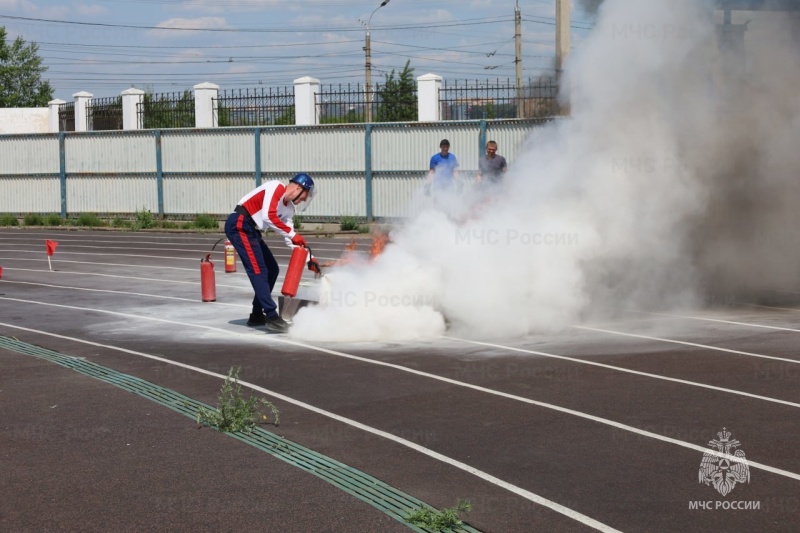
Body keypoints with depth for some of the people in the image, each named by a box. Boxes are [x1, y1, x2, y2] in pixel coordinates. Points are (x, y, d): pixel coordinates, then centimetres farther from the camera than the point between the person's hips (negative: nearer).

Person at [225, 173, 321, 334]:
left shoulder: (289, 208, 16)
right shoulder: (276, 188, -12)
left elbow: (289, 239, 18)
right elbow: (269, 216, -25)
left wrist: (308, 259, 10)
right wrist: (292, 234, -20)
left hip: (250, 230, 10)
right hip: (239, 225, -10)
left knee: (272, 269, 12)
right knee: (258, 271, -15)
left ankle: (257, 315, 21)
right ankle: (272, 318, -17)